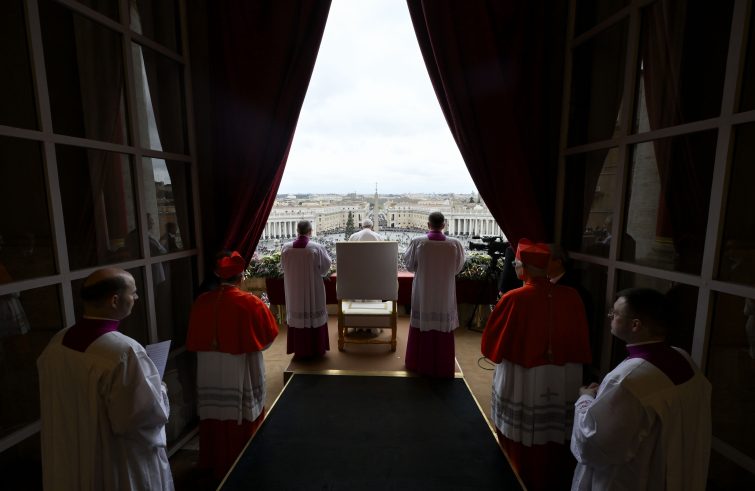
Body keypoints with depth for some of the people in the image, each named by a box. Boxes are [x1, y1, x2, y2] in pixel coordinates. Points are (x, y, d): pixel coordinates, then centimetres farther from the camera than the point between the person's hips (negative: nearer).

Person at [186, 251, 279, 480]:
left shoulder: (201, 302, -6)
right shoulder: (249, 303, -19)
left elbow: (193, 341, 6)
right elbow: (268, 336, -7)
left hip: (209, 374, 5)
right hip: (241, 374, -4)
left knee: (214, 415, 21)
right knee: (241, 419, 12)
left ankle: (214, 462, 40)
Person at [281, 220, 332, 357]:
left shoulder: (285, 248, -8)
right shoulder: (317, 248, -16)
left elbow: (284, 266, 7)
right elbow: (326, 266, -5)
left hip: (294, 291, 2)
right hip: (313, 291, -2)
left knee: (297, 317, 13)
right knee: (315, 317, 12)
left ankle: (300, 350, 24)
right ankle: (317, 349, 23)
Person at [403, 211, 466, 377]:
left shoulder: (417, 242, -14)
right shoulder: (455, 244, -12)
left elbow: (409, 265, -1)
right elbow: (458, 268, 2)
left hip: (422, 294, 0)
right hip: (445, 294, 0)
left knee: (422, 326, 16)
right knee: (443, 328, 12)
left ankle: (419, 363, 30)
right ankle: (442, 367, 25)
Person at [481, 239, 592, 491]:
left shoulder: (514, 299, -21)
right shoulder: (571, 297, -9)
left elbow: (491, 341, -10)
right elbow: (582, 342, 4)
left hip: (523, 380, -4)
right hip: (565, 380, 4)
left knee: (522, 441, 16)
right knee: (556, 439, 22)